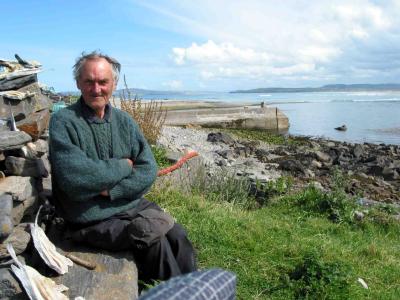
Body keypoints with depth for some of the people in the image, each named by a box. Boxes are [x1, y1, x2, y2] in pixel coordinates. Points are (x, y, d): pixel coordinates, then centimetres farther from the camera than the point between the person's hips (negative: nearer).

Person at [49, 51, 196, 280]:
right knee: (152, 236, -21)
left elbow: (149, 171, -3)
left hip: (132, 205, 5)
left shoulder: (124, 121, 4)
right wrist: (123, 166, -11)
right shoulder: (63, 122, -11)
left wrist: (110, 190, -17)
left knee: (178, 236, -13)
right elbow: (76, 178, -23)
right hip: (91, 220, -4)